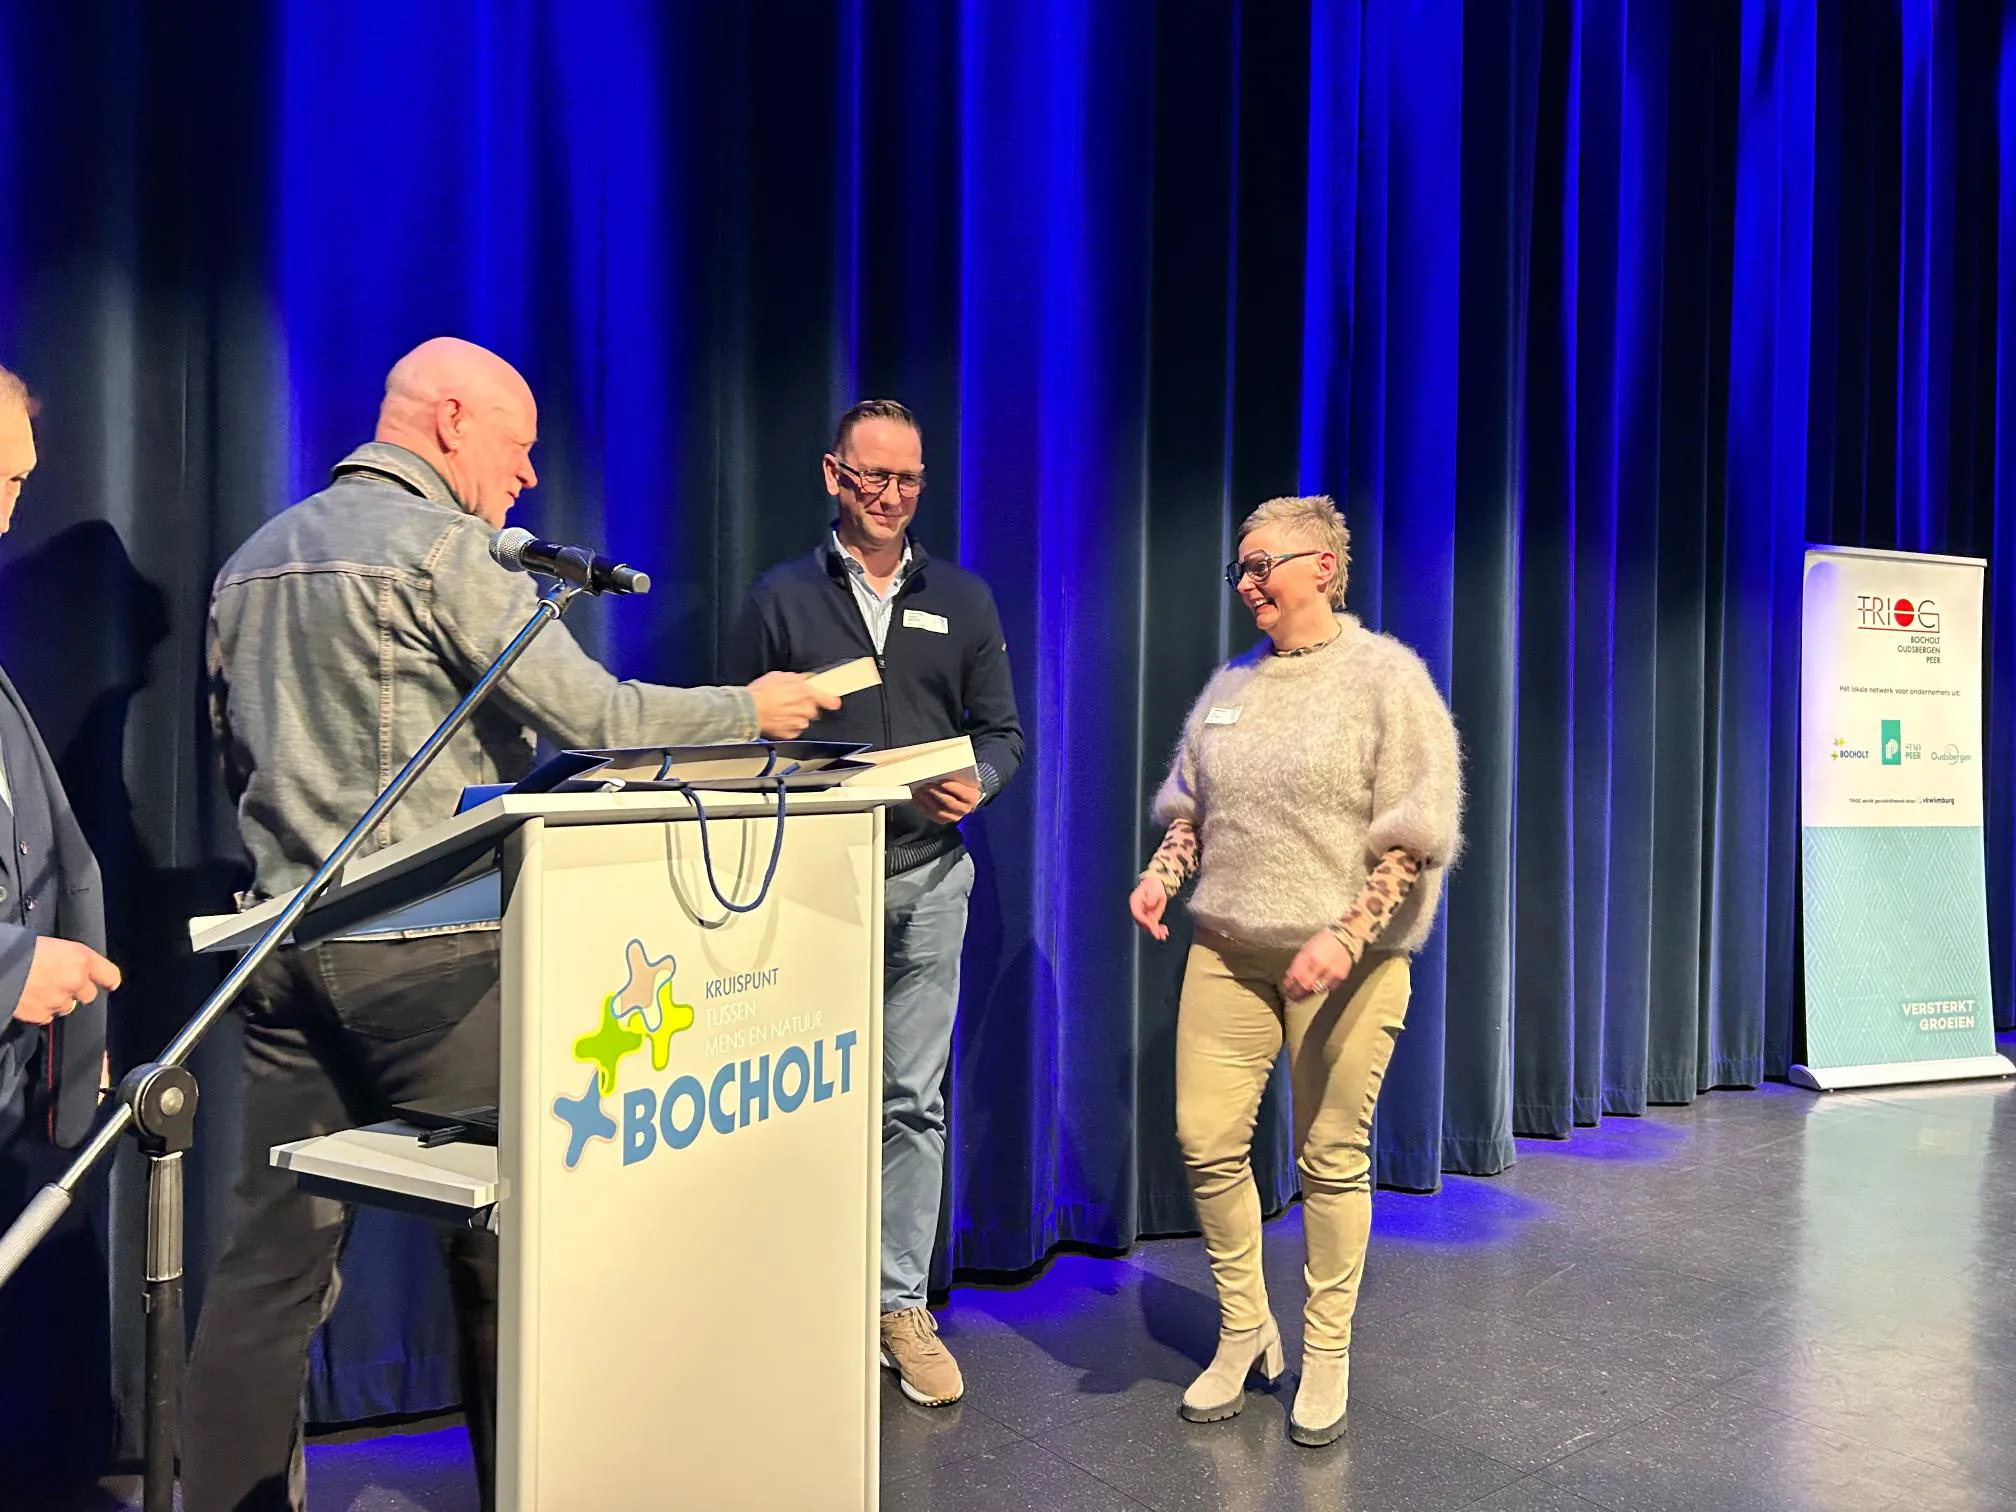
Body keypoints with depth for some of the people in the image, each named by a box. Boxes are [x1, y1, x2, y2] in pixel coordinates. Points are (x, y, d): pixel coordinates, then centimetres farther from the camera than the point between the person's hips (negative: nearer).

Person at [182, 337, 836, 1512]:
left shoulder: (254, 559, 17)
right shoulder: (441, 545, -9)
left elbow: (238, 759, 22)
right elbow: (592, 720, -13)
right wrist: (748, 709, -1)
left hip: (285, 946, 8)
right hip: (426, 951, -7)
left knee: (275, 1257, 11)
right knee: (502, 1242, 4)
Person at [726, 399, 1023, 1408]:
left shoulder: (962, 600, 12)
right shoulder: (781, 596, 6)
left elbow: (1003, 732, 11)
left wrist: (977, 782, -11)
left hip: (926, 878, 2)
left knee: (913, 1099, 6)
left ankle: (902, 1306, 17)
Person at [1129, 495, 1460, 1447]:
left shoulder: (1386, 676, -5)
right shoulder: (1233, 682, 11)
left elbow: (1415, 837, -10)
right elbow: (1188, 804, 19)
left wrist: (1343, 938, -20)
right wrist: (1162, 873, 0)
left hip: (1345, 961, -5)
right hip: (1227, 949, 5)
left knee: (1332, 1157, 5)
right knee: (1206, 1140, 3)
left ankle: (1326, 1357, 25)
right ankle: (1244, 1332, 25)